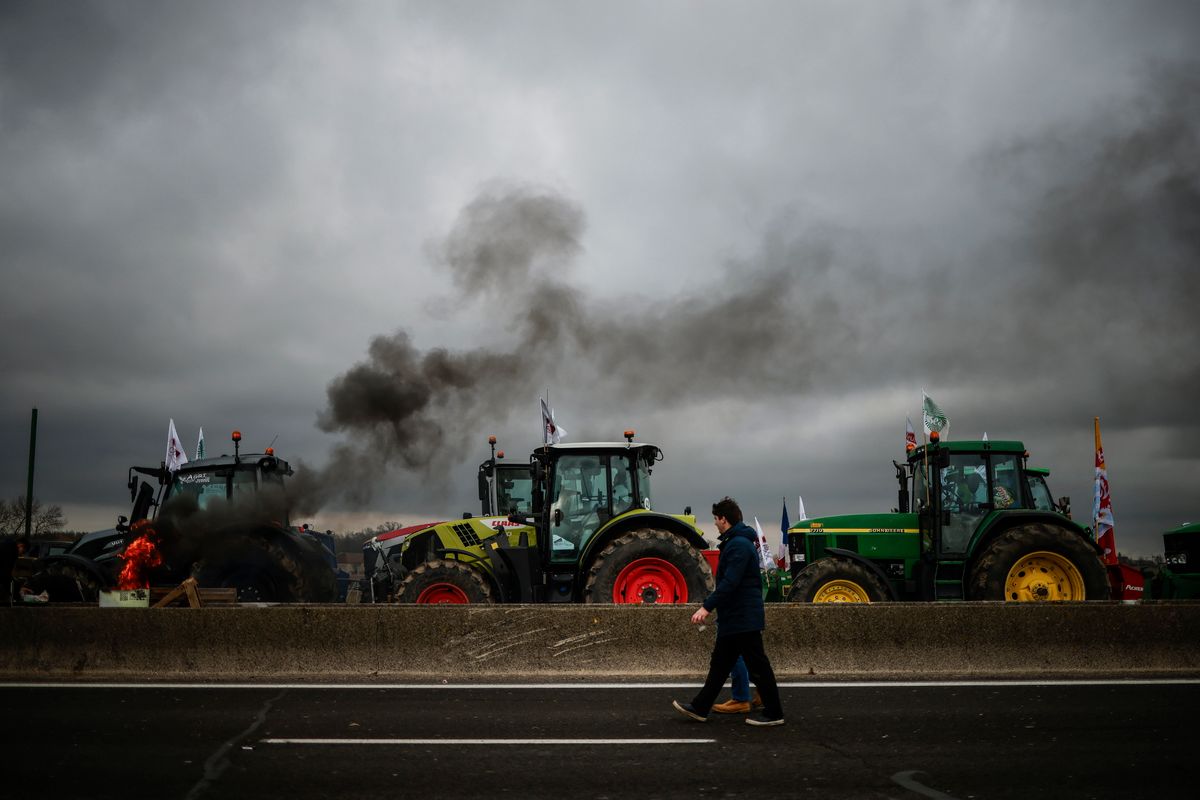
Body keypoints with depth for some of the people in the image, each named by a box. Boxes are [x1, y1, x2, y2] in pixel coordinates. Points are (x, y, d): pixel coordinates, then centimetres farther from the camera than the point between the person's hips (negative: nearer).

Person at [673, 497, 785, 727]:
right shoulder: (736, 542, 14)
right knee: (719, 664, 14)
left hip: (743, 618, -11)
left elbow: (730, 582, -27)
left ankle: (773, 713, 8)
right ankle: (699, 708, 20)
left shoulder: (739, 544, -18)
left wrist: (707, 607, -27)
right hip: (735, 617, 11)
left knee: (757, 666, -1)